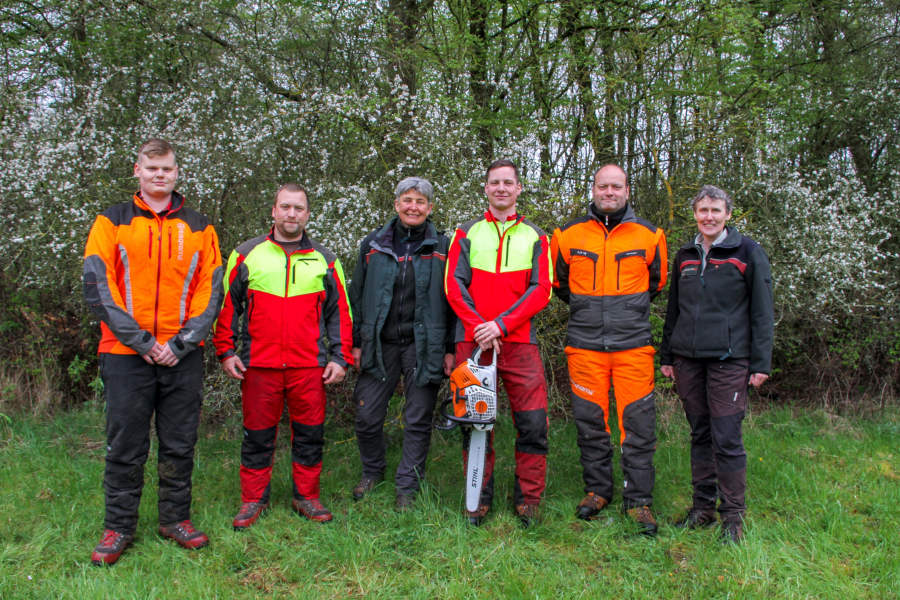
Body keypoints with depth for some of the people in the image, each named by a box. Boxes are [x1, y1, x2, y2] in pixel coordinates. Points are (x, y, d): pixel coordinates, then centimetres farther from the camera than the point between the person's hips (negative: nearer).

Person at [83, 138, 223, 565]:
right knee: (125, 446, 6)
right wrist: (142, 342, -12)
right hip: (126, 355, -1)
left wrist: (181, 343, -8)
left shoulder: (198, 227, 9)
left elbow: (211, 290, 4)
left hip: (184, 357, 2)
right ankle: (119, 527, 19)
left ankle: (175, 519, 24)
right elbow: (98, 287, -4)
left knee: (180, 445, 9)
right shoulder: (112, 222, 4)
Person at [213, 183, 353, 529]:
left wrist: (340, 357, 3)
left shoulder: (324, 260, 10)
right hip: (257, 364, -1)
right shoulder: (247, 254, 7)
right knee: (258, 435, 8)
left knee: (310, 434, 7)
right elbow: (227, 305, 8)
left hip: (310, 366, 1)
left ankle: (307, 497, 23)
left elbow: (339, 311, 10)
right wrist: (226, 351, 2)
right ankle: (253, 500, 22)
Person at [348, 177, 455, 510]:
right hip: (380, 344, 2)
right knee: (367, 415, 3)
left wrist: (451, 348, -2)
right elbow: (357, 296, 12)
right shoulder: (373, 245, 9)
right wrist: (356, 342, 7)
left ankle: (407, 486, 18)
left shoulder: (442, 247, 4)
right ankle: (372, 472, 28)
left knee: (418, 420, 4)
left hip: (424, 345, -2)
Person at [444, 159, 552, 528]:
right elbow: (453, 284, 3)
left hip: (519, 342, 0)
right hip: (473, 341, 0)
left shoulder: (535, 237, 12)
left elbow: (541, 290, 1)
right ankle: (480, 497, 17)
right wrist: (478, 326, -11)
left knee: (533, 423, -3)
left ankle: (528, 498, 12)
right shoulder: (467, 233, 12)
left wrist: (500, 324, -11)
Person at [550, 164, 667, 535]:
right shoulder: (568, 235, 5)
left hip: (633, 344, -1)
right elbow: (559, 282, 20)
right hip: (585, 345, 1)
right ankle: (597, 490, 24)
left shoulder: (648, 235, 4)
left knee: (638, 421, -1)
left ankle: (638, 499, 12)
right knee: (590, 420, 7)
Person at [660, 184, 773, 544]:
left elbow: (762, 312, 0)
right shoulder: (685, 255, 14)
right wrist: (666, 356, 16)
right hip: (688, 359, 5)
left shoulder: (748, 253, 1)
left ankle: (733, 516, 7)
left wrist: (761, 363, -6)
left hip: (729, 359, -4)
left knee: (727, 438, -5)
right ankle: (703, 507, 21)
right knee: (700, 434, 10)